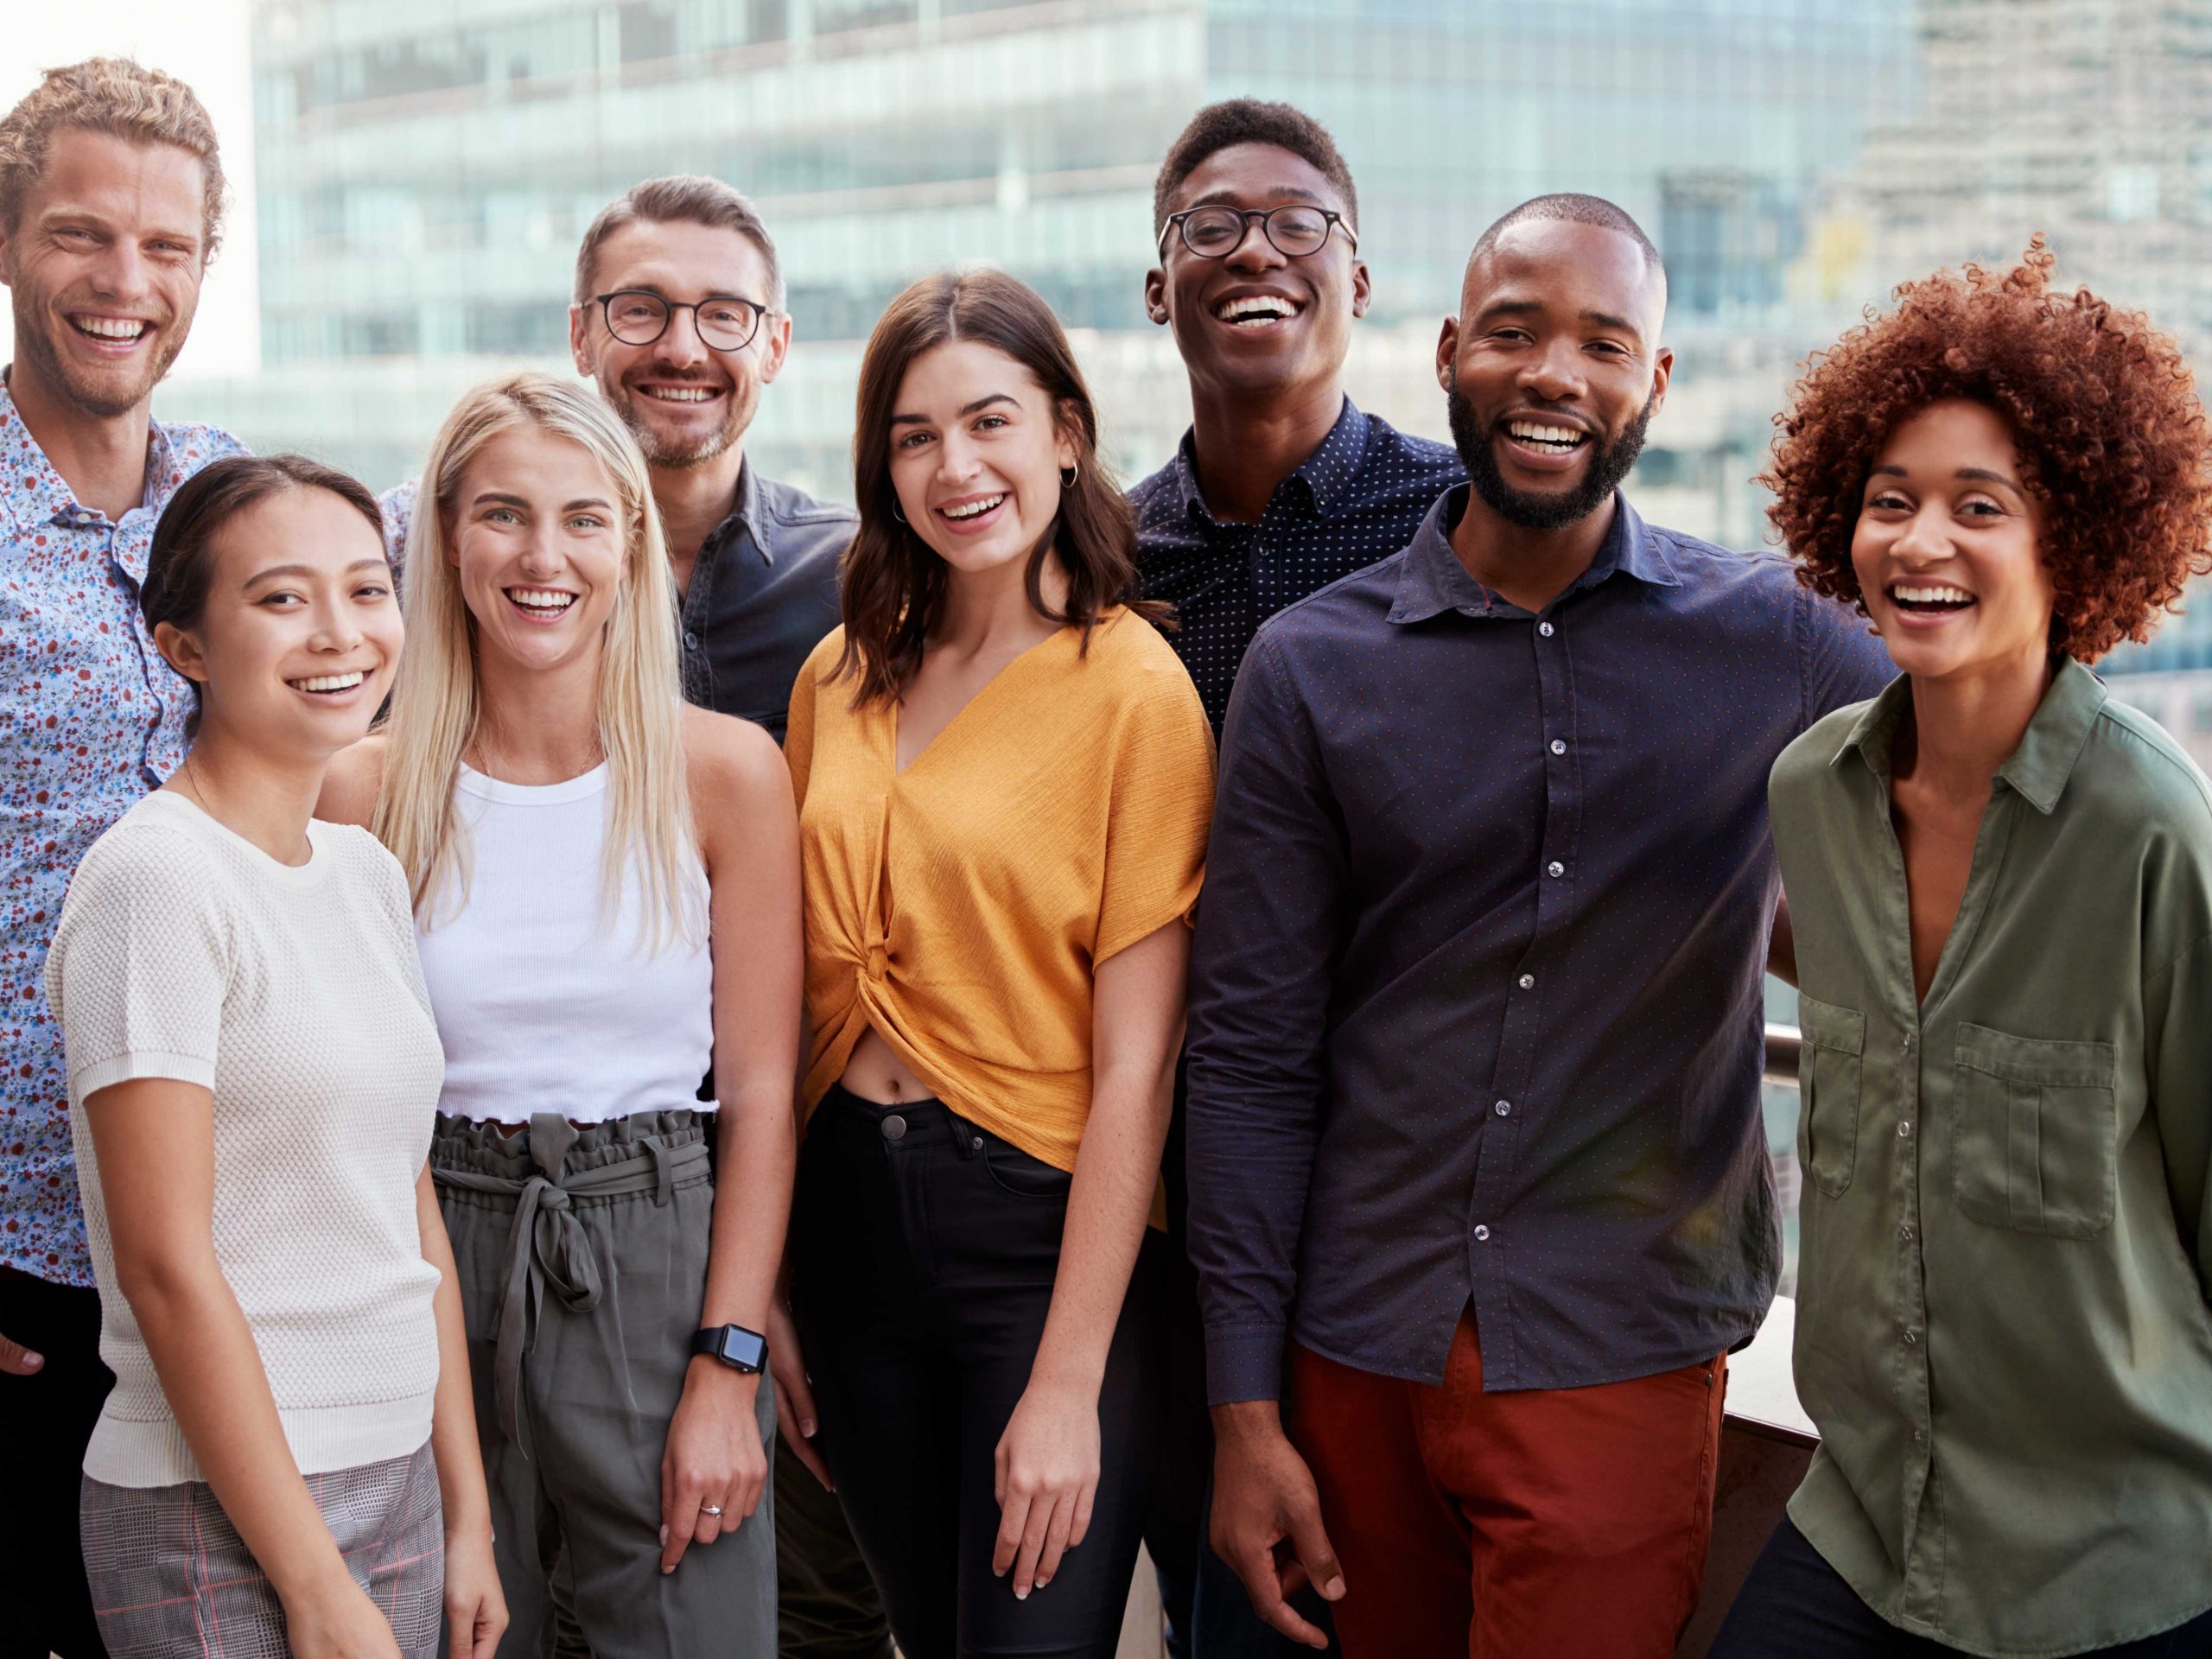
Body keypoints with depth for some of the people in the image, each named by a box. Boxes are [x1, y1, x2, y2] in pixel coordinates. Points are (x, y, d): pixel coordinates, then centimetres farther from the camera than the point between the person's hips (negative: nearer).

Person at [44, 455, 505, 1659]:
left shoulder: (369, 871, 9)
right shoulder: (156, 879, -13)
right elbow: (167, 1265, -16)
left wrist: (464, 1513, 9)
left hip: (396, 1483, 7)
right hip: (215, 1515, -7)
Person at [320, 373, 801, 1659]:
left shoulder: (726, 771, -4)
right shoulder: (371, 792, -1)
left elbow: (760, 1092, -2)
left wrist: (729, 1370, -7)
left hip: (663, 1258, -1)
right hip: (439, 1255, 1)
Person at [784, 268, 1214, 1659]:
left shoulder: (1135, 688, -11)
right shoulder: (842, 678, 6)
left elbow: (1135, 1067, -13)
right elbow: (808, 993, 10)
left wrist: (1069, 1384, -16)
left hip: (1045, 1230, -5)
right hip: (851, 1217, 5)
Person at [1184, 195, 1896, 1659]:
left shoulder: (1781, 645, -1)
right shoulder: (1314, 665, 1)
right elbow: (1250, 1055, 1)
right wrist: (1246, 1411, -2)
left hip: (1624, 1357, -1)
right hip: (1362, 1350, 1)